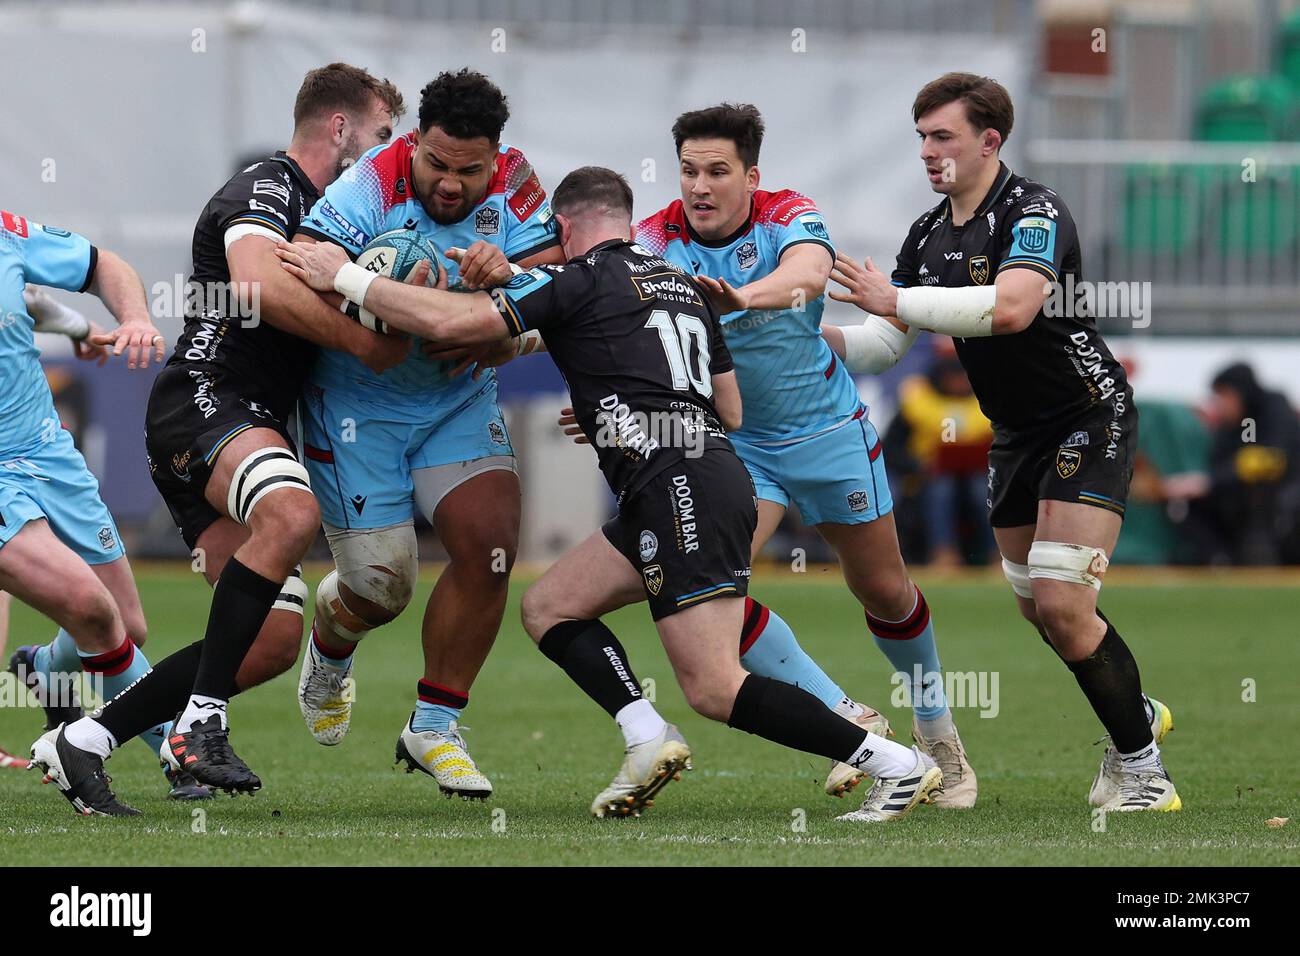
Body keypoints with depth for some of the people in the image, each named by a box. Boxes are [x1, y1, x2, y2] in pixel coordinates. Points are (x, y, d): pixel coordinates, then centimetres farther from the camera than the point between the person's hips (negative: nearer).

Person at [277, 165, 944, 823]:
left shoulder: (578, 279, 0)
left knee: (715, 689, -11)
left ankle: (899, 766, -11)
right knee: (549, 606, 14)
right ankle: (648, 738, -3)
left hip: (680, 490, -9)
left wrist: (345, 277, 3)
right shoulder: (683, 284, 22)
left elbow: (453, 322, -8)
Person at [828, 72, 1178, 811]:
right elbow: (887, 344, 7)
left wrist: (896, 300, -34)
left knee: (1062, 603, -18)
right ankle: (1138, 714, 36)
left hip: (1088, 418, -8)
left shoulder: (1034, 212, -21)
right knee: (1037, 609, 13)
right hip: (1016, 436, 8)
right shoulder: (928, 235, 4)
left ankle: (1142, 771, -7)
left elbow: (1012, 306, -39)